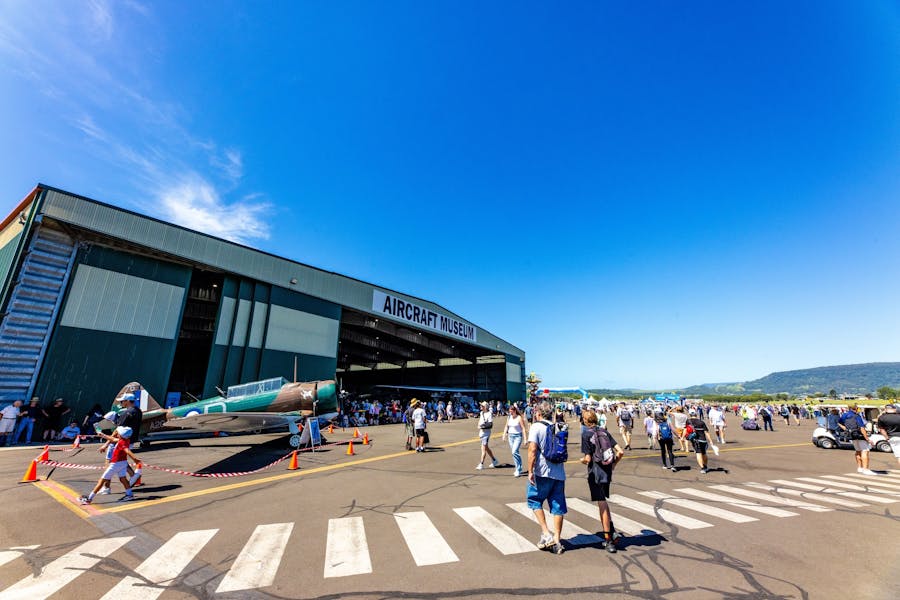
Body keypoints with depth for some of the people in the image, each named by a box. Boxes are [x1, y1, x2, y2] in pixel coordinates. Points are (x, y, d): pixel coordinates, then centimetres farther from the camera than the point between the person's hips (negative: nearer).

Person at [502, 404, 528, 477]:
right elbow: (507, 427, 14)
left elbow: (523, 428, -12)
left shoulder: (519, 418, -12)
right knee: (514, 453, 10)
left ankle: (518, 470, -9)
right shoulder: (509, 417, 5)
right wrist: (504, 434, 0)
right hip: (510, 436, 6)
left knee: (514, 452, -19)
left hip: (518, 436, -6)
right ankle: (518, 469, 24)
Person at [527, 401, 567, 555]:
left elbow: (532, 450, -17)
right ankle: (557, 540, 15)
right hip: (559, 473, 6)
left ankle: (546, 533, 3)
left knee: (534, 501, 11)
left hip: (542, 473, -6)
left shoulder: (536, 427, -7)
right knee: (558, 507, 11)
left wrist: (530, 471, -14)